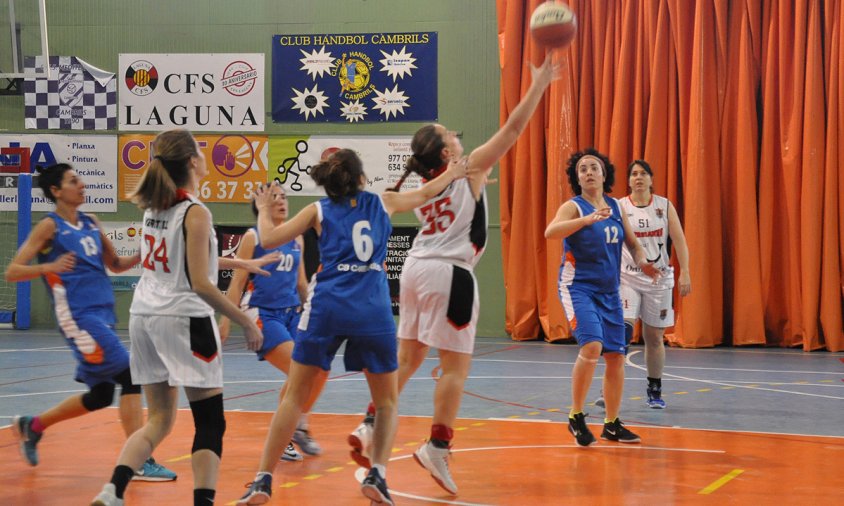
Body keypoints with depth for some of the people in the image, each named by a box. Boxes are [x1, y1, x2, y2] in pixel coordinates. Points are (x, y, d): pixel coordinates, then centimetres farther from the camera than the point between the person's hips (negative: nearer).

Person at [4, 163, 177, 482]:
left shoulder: (91, 223, 15)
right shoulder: (50, 226, -5)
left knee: (101, 395, 13)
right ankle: (139, 463, -10)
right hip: (79, 315, -8)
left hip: (102, 315, 8)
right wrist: (49, 266, -25)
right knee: (130, 379, -14)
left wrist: (141, 257, 5)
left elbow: (114, 264, 25)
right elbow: (12, 272, -7)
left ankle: (31, 426, 32)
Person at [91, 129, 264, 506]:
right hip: (185, 319, -7)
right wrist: (247, 322, -13)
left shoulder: (152, 206, 6)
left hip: (144, 317, 7)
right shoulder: (195, 213, -13)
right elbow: (200, 284, -17)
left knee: (159, 420, 13)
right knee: (210, 423, 1)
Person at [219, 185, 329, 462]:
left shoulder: (296, 239, 12)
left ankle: (299, 426, 15)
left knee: (319, 369, -7)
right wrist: (226, 321, -12)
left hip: (292, 313, 6)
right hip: (263, 314, -6)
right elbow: (237, 283, -5)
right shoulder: (252, 237, -3)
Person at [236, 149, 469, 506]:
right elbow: (425, 193, 35)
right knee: (387, 402, 17)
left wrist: (264, 209, 29)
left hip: (327, 307, 0)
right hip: (373, 311, 0)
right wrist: (452, 174, 54)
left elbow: (268, 240, 9)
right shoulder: (383, 203, 16)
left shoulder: (319, 211, 11)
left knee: (294, 396, 7)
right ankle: (377, 475, -2)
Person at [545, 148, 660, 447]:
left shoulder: (615, 207, 9)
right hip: (578, 287, -6)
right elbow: (550, 232, -30)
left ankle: (612, 425, 21)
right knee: (592, 346, -24)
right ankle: (576, 417, -8)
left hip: (609, 291, 6)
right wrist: (587, 219, -40)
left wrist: (642, 261, -1)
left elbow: (632, 242, 20)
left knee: (616, 355, 6)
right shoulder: (573, 207, -10)